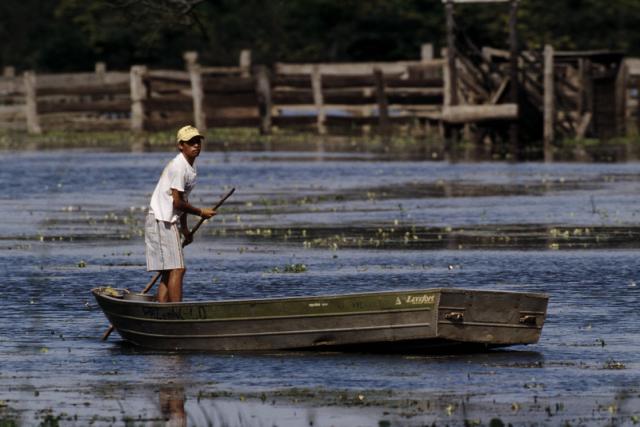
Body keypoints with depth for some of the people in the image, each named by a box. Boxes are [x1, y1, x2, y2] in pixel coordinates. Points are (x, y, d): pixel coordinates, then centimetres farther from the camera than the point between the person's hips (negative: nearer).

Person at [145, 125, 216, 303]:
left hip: (168, 221, 10)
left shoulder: (190, 166, 14)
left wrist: (184, 228, 20)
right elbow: (177, 202, -18)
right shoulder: (179, 166, -17)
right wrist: (201, 212, -5)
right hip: (161, 220, -10)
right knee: (177, 269, -13)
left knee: (169, 272, 8)